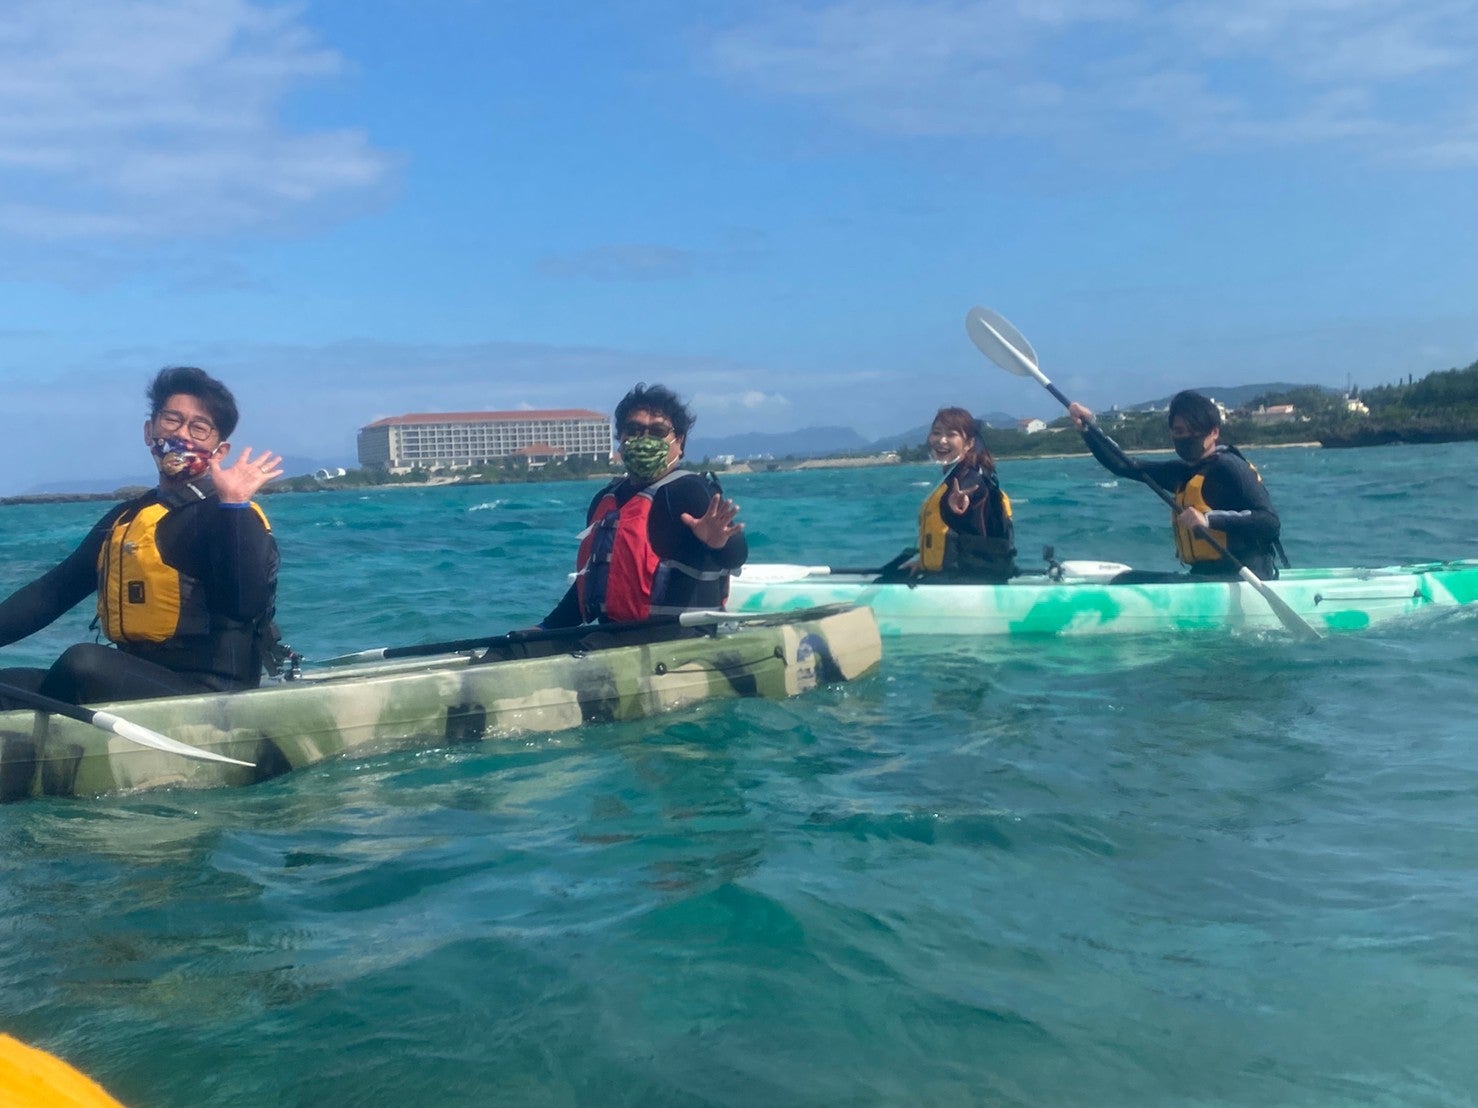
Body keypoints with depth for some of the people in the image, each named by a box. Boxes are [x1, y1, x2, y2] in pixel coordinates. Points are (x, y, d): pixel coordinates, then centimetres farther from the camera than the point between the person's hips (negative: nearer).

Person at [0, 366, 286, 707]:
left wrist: (233, 504, -27)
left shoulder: (233, 518, -7)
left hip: (210, 699, -7)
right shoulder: (124, 518, 18)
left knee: (82, 663, -28)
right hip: (133, 684, 8)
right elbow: (53, 590, 20)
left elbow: (248, 605, -25)